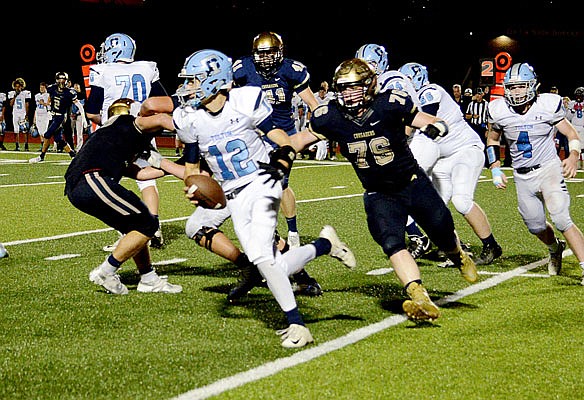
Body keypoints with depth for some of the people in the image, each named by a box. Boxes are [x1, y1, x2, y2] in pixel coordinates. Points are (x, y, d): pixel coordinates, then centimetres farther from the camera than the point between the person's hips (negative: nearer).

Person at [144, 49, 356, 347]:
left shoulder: (246, 102, -12)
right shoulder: (189, 119, 0)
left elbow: (285, 144, -9)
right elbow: (192, 168, 13)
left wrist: (280, 166, -27)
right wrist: (194, 193, -3)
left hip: (262, 185, -5)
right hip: (233, 197, 5)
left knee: (261, 256, -22)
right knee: (274, 267, -4)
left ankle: (296, 324, -10)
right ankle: (325, 244, 22)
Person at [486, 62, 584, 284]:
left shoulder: (548, 105, -12)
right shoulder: (499, 111, -6)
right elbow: (492, 140, 13)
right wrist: (495, 169, 4)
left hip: (549, 168, -4)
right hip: (522, 176, 4)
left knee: (561, 219, -20)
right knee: (536, 227, 11)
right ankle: (555, 249, 44)